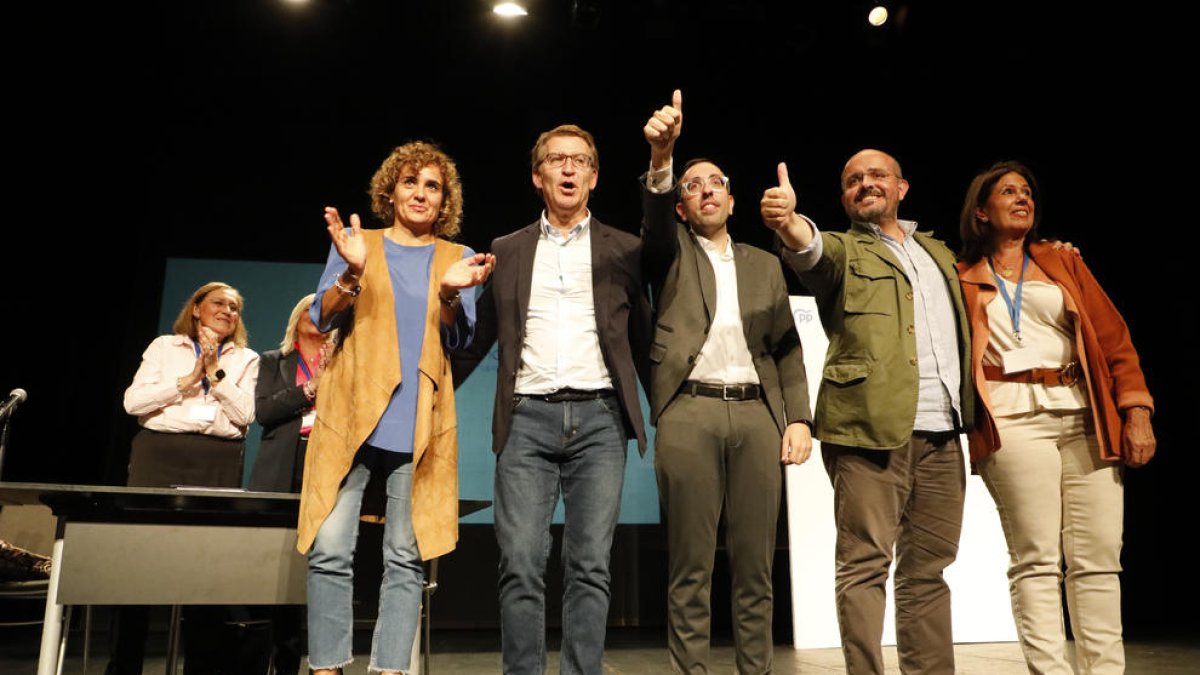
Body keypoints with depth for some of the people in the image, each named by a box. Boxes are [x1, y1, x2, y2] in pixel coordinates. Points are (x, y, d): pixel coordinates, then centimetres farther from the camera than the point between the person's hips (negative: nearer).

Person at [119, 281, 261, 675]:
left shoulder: (246, 360, 15)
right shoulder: (164, 346, 14)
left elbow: (245, 414, 1)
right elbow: (133, 401, 2)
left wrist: (216, 371, -4)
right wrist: (189, 379, -3)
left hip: (219, 462, 0)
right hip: (159, 455, 0)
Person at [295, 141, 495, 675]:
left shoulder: (457, 257, 14)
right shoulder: (357, 244, 13)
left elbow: (458, 339, 4)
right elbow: (323, 318, 3)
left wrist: (449, 293, -16)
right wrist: (352, 272, -16)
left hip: (420, 422, 1)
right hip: (351, 411, 0)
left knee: (406, 558, -1)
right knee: (330, 549, -7)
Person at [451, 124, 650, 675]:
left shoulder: (623, 250, 12)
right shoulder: (506, 251, 15)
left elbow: (643, 338, 13)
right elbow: (477, 337, 15)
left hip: (598, 416, 0)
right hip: (527, 417, 1)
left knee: (590, 566, -2)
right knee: (520, 565, -4)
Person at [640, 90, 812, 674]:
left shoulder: (764, 264, 20)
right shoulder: (672, 252, 13)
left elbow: (787, 347, 15)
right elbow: (654, 219, -10)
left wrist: (798, 417, 4)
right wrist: (661, 158, -28)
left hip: (757, 414, 3)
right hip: (689, 413, -2)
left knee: (755, 568, 4)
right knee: (690, 567, 0)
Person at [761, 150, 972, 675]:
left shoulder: (938, 252, 23)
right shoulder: (842, 251, 6)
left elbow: (962, 328, 29)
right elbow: (810, 250, -18)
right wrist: (789, 223, -38)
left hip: (942, 434, 5)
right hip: (871, 426, -5)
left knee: (928, 568, 11)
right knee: (866, 563, -5)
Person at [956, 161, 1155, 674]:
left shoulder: (1062, 262, 19)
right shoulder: (963, 278, 12)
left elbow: (1112, 335, 12)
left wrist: (1136, 412, 2)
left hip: (1088, 418, 3)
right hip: (1015, 420, -3)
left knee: (1098, 556, 0)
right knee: (1036, 557, -7)